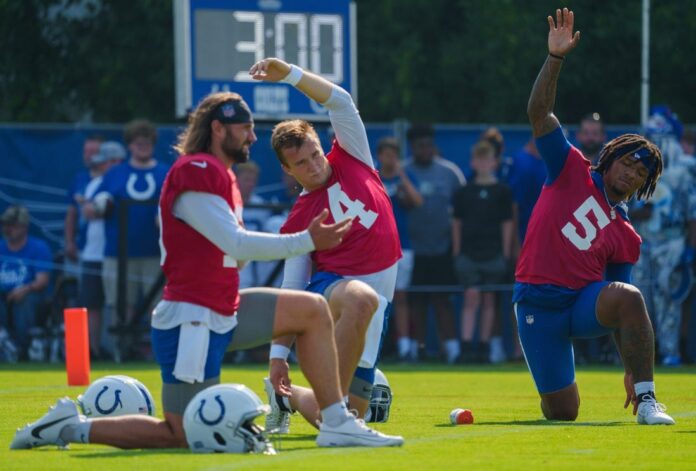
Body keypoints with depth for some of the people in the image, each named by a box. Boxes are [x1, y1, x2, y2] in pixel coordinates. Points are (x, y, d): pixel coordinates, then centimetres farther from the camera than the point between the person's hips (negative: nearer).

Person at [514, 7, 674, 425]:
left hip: (585, 302, 1)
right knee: (562, 413, -5)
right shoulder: (572, 171, 8)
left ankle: (646, 401, -31)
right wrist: (556, 58, -14)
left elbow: (625, 312, 13)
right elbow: (539, 111, -1)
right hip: (538, 305, -1)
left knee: (627, 295, -35)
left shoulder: (627, 238, 13)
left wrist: (633, 370, 5)